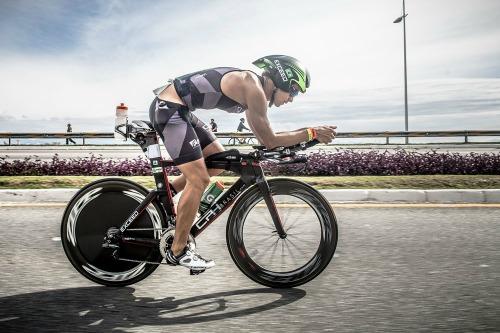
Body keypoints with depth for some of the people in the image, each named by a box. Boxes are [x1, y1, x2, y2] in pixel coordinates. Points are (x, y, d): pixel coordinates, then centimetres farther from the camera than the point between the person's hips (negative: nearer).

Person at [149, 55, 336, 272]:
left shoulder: (251, 86, 14)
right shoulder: (254, 88, -16)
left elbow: (263, 138, 20)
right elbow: (270, 141, -13)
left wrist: (303, 136, 14)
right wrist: (311, 133, -6)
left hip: (178, 110, 10)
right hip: (167, 109, -10)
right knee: (199, 180, -9)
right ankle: (178, 252, 4)